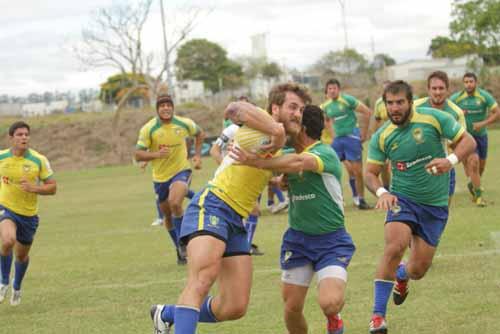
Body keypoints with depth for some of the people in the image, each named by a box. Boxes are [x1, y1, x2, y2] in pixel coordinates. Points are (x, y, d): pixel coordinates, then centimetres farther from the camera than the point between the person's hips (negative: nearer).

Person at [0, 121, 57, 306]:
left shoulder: (39, 160, -12)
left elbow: (52, 187, -7)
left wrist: (35, 188, -25)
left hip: (29, 214, 1)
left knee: (22, 255, 15)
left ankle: (16, 288, 46)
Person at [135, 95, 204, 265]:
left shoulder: (184, 124, -9)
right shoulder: (148, 129, -13)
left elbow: (199, 133, 13)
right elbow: (138, 155, -14)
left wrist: (197, 155, 4)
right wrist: (156, 154, -31)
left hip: (181, 170, -2)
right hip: (160, 176, 2)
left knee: (175, 203, -29)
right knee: (168, 216, 12)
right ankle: (180, 250, 32)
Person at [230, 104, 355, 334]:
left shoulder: (325, 153, -18)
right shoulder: (290, 154, 6)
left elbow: (299, 163, -39)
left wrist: (257, 162, -37)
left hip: (331, 240, -6)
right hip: (297, 238, 6)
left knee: (329, 303, -24)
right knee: (292, 308, 1)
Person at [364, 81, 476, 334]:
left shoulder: (433, 118, -10)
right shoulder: (381, 137, -4)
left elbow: (468, 141, -5)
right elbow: (370, 172, 2)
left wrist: (451, 160, -25)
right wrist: (381, 192, -20)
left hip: (435, 205, 0)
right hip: (402, 199, 0)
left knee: (419, 269, 4)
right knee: (395, 247, -28)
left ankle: (401, 275, 45)